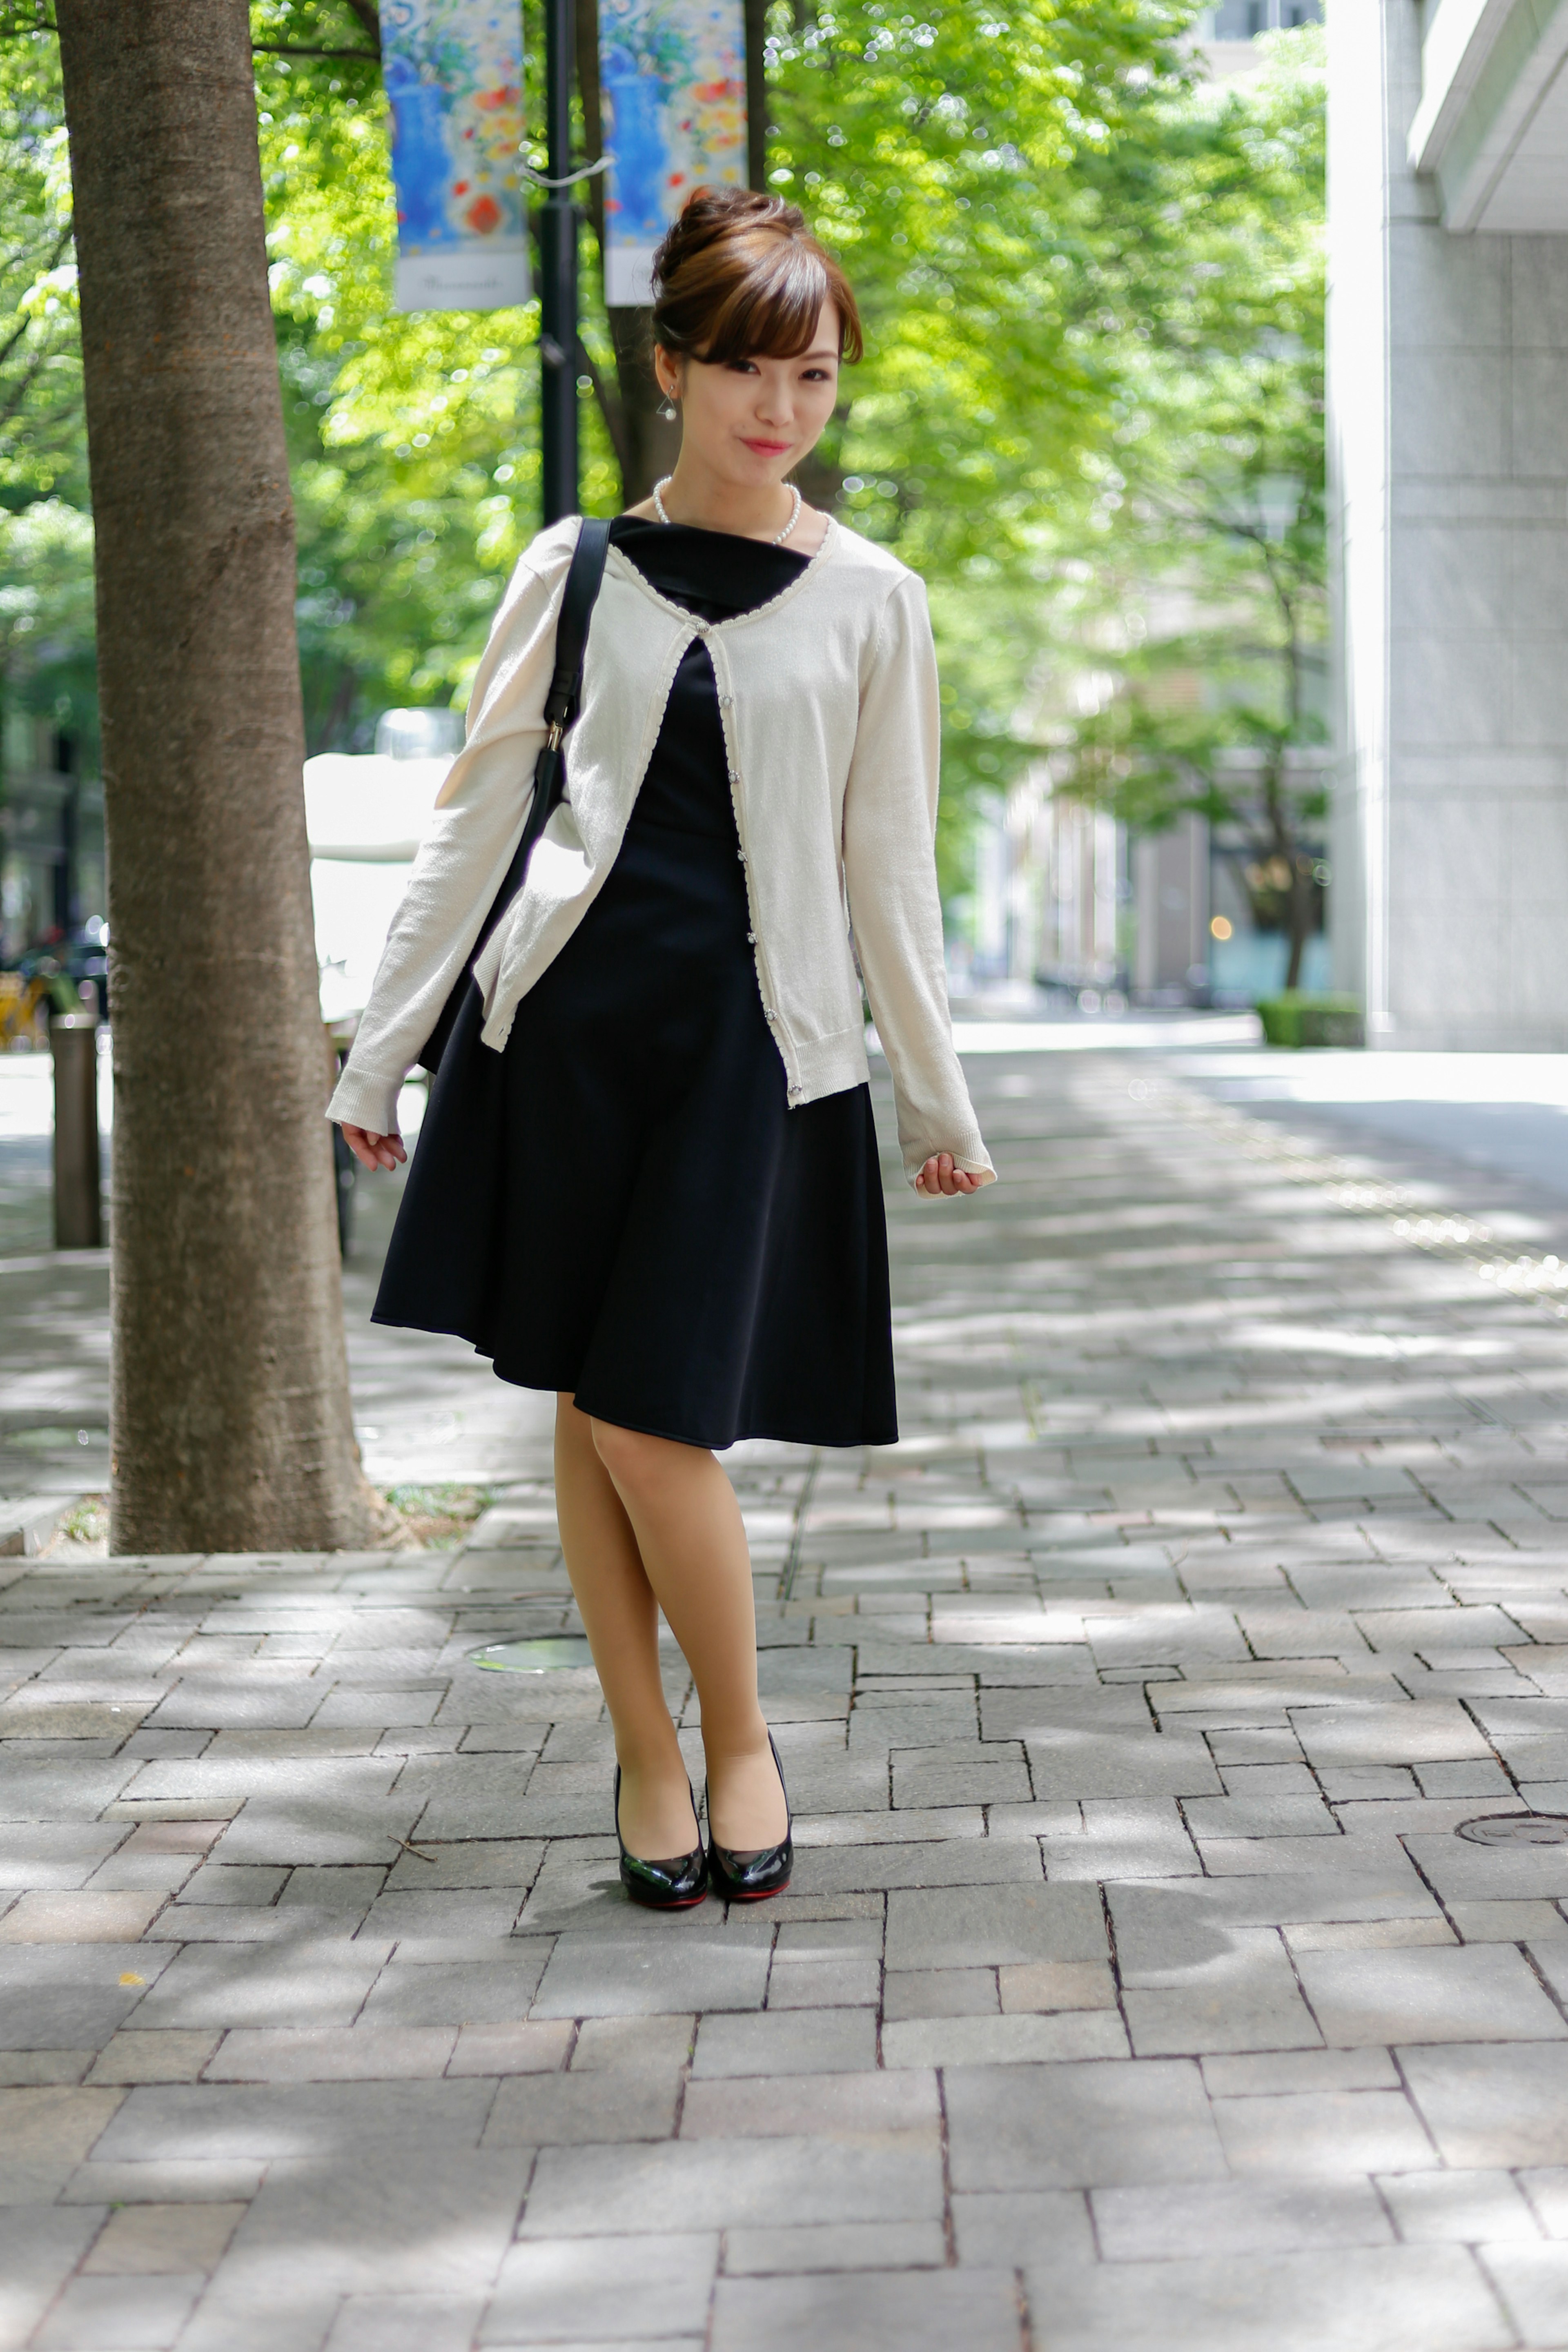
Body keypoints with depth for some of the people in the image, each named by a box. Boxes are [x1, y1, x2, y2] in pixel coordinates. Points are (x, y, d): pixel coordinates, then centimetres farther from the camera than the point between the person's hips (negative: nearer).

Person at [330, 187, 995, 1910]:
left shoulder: (869, 601, 5)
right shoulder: (574, 575, 6)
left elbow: (887, 866, 11)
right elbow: (474, 822, 9)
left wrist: (937, 1099, 12)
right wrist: (378, 1056, 8)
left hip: (752, 1031, -2)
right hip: (569, 1010, 2)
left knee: (655, 1421, -9)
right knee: (584, 1408, 4)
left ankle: (740, 1740, 13)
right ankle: (644, 1758, 18)